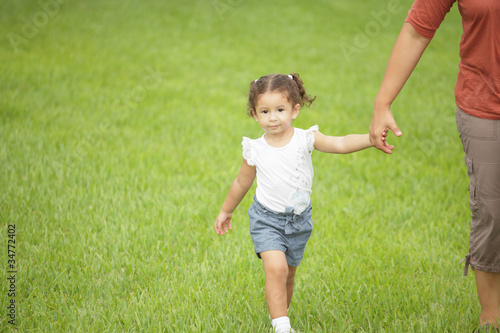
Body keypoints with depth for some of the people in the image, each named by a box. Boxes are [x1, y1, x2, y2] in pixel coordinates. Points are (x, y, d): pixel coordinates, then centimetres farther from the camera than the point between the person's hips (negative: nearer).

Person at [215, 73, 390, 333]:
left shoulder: (304, 139, -12)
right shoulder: (255, 150, -9)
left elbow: (341, 144, -25)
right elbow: (242, 184, 7)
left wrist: (371, 139, -42)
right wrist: (225, 211, 19)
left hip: (298, 220, 2)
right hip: (267, 219, -2)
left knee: (288, 274, 17)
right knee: (275, 268, -22)